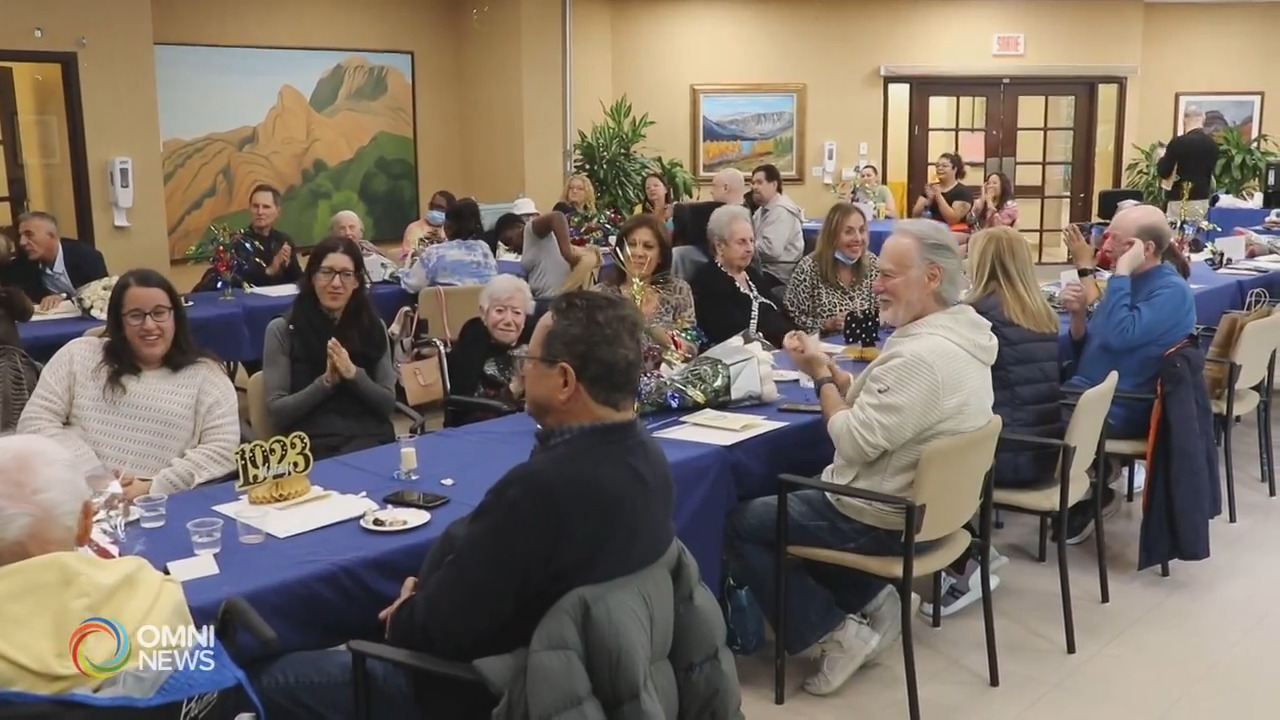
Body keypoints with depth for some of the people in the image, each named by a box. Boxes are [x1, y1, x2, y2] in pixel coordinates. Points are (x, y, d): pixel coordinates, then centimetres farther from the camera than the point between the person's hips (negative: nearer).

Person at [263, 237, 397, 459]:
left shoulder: (374, 327, 10)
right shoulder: (282, 330, 2)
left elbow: (388, 404, 5)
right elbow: (277, 412, -2)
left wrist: (354, 374, -12)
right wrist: (326, 381, -15)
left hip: (369, 438, 2)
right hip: (310, 444, -2)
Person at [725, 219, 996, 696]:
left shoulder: (922, 355, -30)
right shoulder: (961, 333, 4)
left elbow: (855, 441, -27)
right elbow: (873, 406, 10)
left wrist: (820, 375, -14)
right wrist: (828, 368, -4)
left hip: (886, 520, -10)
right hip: (926, 505, 10)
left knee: (740, 524, 0)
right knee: (798, 497, 27)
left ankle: (837, 634, 1)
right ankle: (871, 601, 16)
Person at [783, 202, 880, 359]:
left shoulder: (871, 263, 4)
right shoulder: (809, 268, -10)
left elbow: (883, 310, 12)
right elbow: (791, 319, -9)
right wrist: (827, 324, -20)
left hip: (864, 347, 2)